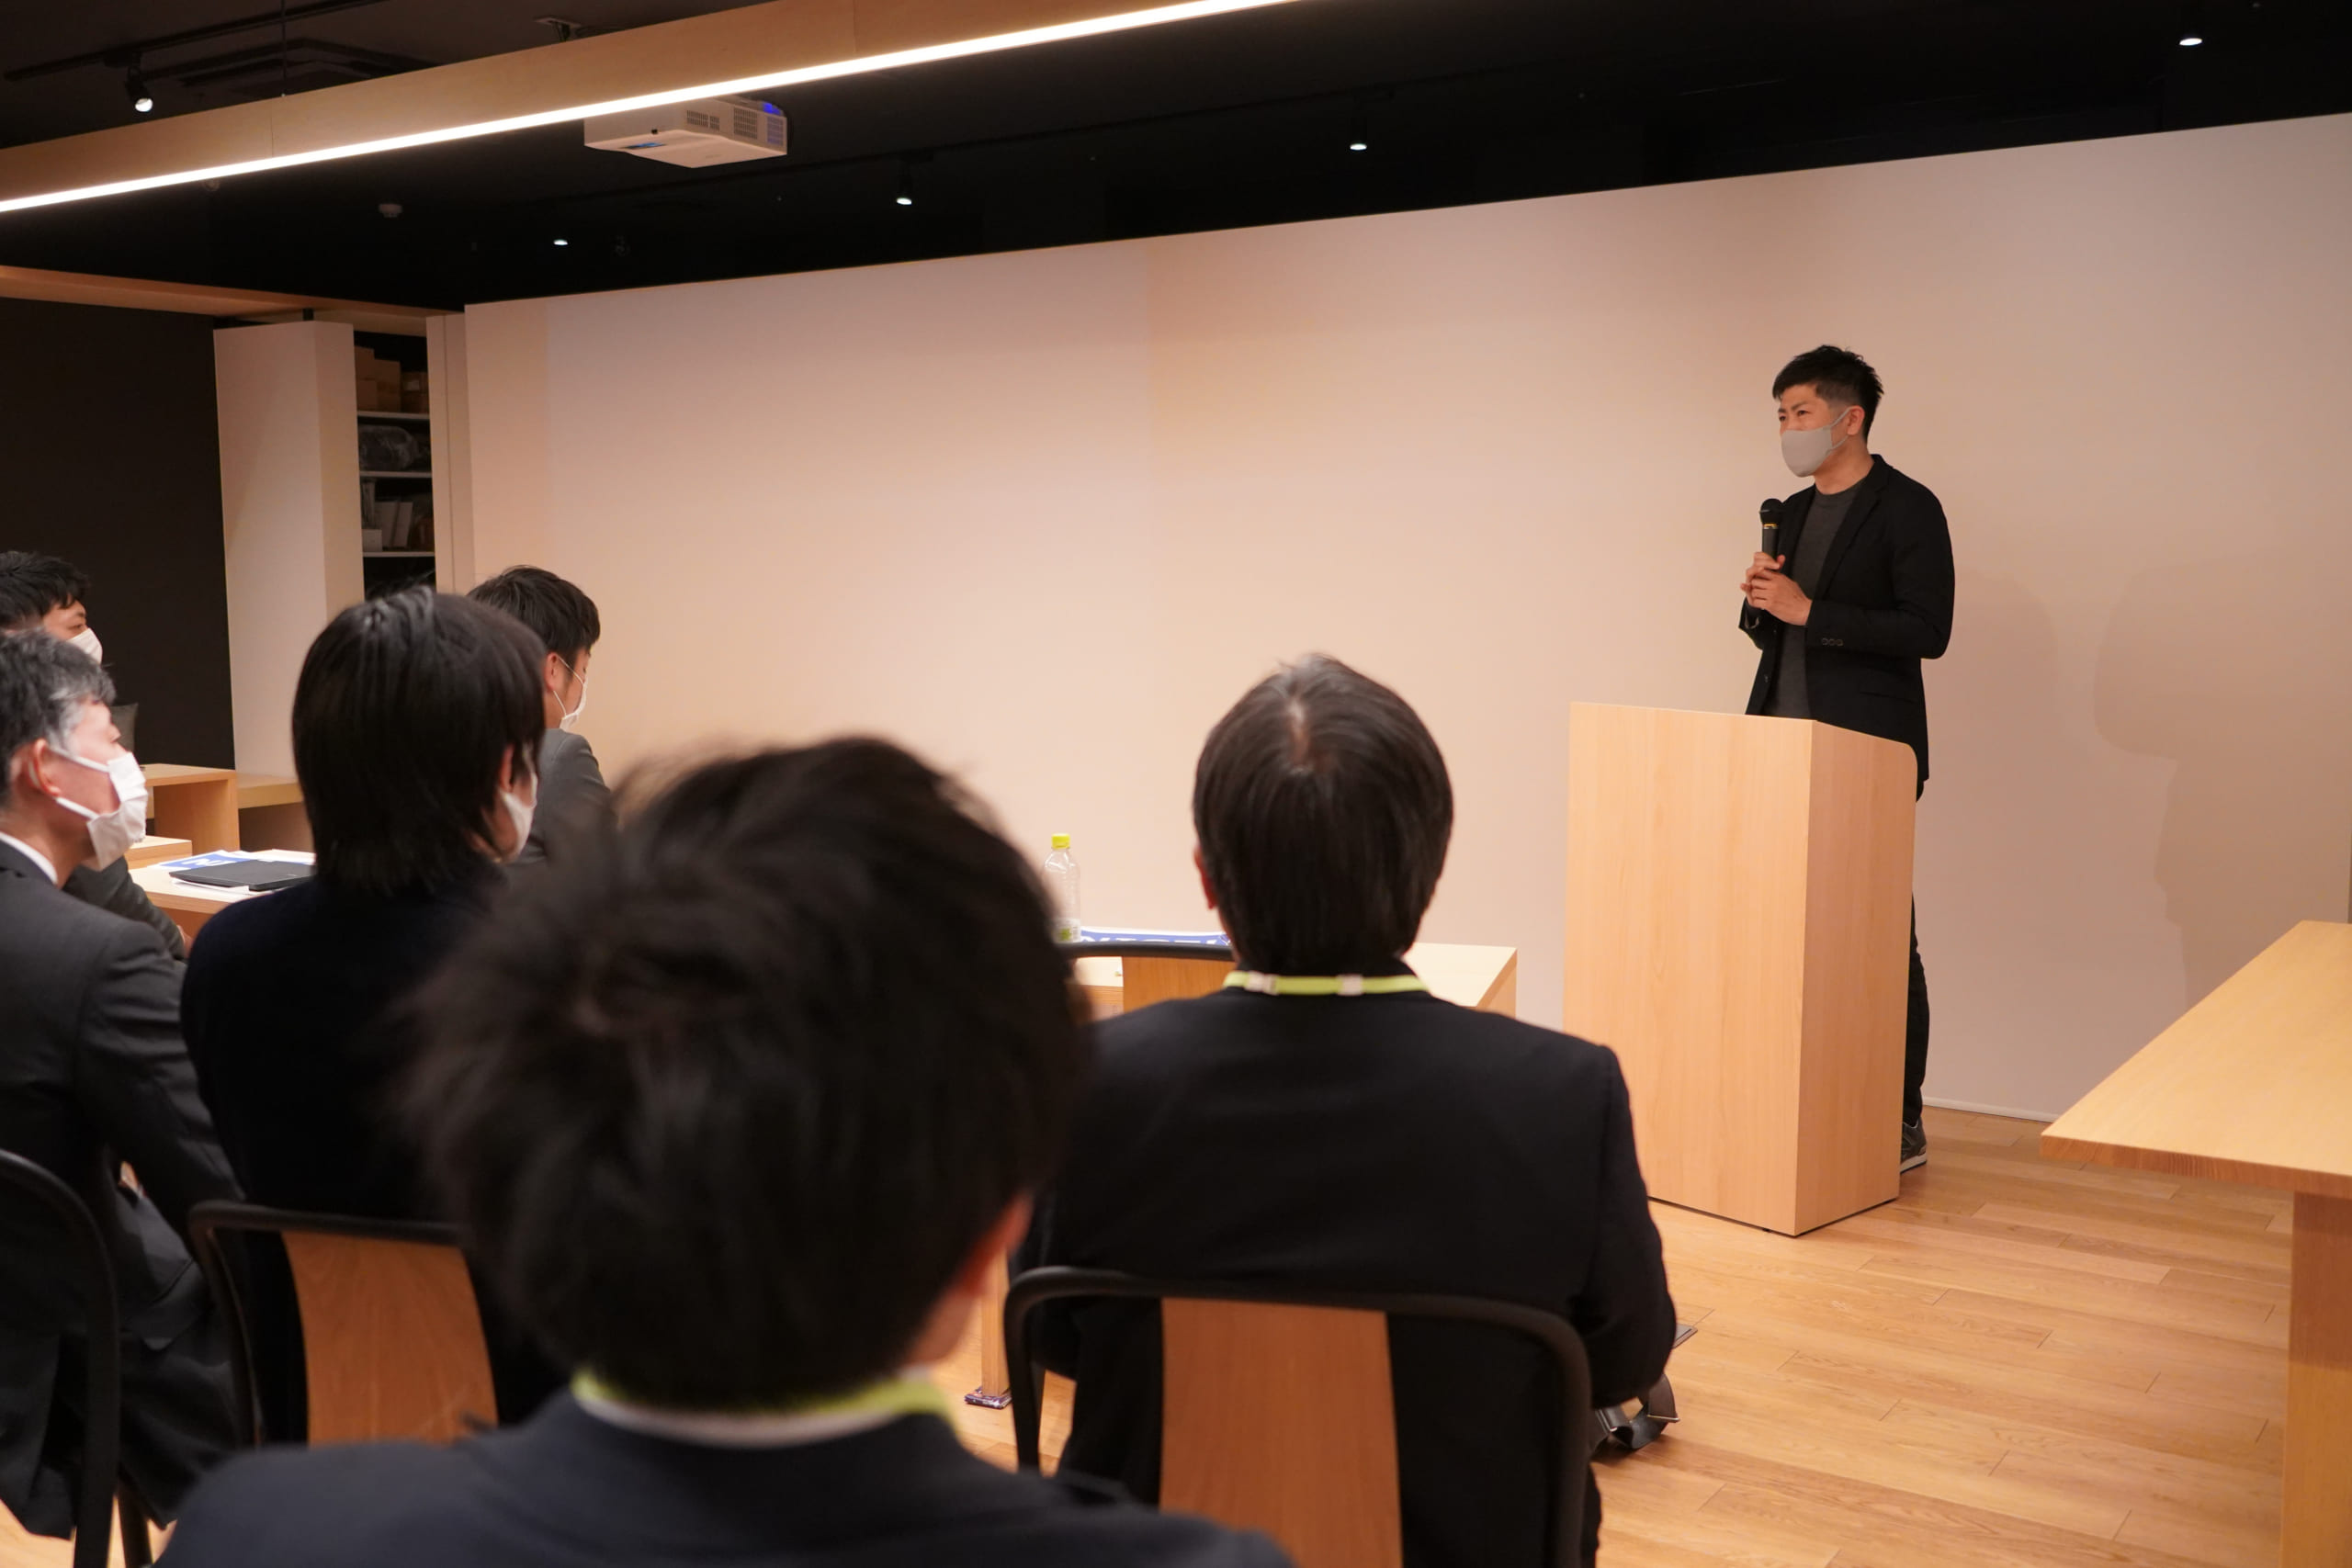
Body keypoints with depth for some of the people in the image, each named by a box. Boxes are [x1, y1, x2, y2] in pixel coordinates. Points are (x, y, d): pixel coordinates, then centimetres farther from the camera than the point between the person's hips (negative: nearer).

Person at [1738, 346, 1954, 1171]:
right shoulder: (1794, 512, 17)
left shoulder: (1906, 508, -6)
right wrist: (1759, 602, -1)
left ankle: (1901, 1123, 5)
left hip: (1866, 753, -7)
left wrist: (1808, 611, -18)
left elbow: (1927, 630, -14)